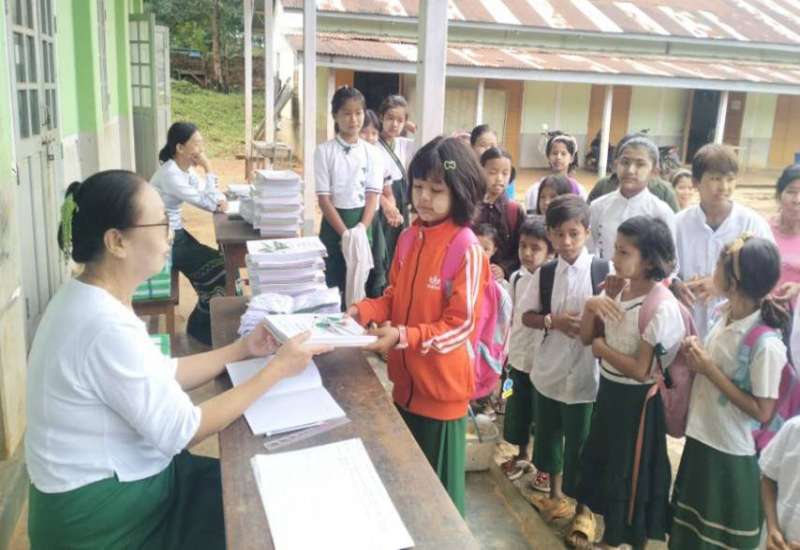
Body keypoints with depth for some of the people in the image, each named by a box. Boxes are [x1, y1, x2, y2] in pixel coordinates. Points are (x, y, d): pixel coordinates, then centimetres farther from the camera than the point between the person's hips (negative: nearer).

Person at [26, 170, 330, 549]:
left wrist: (242, 349, 3)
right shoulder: (106, 326, -30)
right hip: (100, 513, -8)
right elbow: (182, 432, -24)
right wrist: (276, 369, -18)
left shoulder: (90, 298, 0)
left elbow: (160, 376, 8)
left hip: (108, 476, 8)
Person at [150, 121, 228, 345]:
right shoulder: (170, 174, -24)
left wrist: (220, 200, -14)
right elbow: (207, 203, -22)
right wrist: (208, 169, -18)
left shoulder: (187, 169, 4)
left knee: (218, 263, 2)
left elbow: (208, 197, 9)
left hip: (176, 233, 8)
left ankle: (210, 322, 16)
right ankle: (200, 326, 9)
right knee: (219, 268, -9)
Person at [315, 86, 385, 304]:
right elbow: (323, 198, -7)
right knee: (334, 283, 2)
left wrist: (360, 230, -18)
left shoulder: (372, 152, 3)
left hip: (363, 223, 2)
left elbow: (372, 196, -3)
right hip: (334, 223, -1)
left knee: (364, 283, 4)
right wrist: (345, 233, -16)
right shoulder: (324, 151, -3)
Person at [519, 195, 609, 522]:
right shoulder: (544, 274, -1)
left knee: (580, 441, 7)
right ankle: (555, 494, 41)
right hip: (549, 369, 4)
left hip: (586, 373, -3)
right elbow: (527, 316, 3)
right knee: (548, 434, 18)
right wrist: (553, 321, -15)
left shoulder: (604, 272, -10)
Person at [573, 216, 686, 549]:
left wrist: (602, 348, -12)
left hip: (636, 400, -7)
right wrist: (591, 305, -15)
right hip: (609, 389, 7)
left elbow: (640, 370, -24)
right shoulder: (616, 289, -3)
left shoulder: (661, 308, -24)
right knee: (601, 459, 24)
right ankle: (588, 513, 47)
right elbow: (586, 336, 3)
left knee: (630, 473, 12)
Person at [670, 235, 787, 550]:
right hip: (702, 440, 7)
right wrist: (695, 356, -9)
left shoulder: (767, 345, -27)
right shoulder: (724, 318, -4)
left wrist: (710, 370, -23)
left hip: (733, 456, -7)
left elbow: (763, 412, -22)